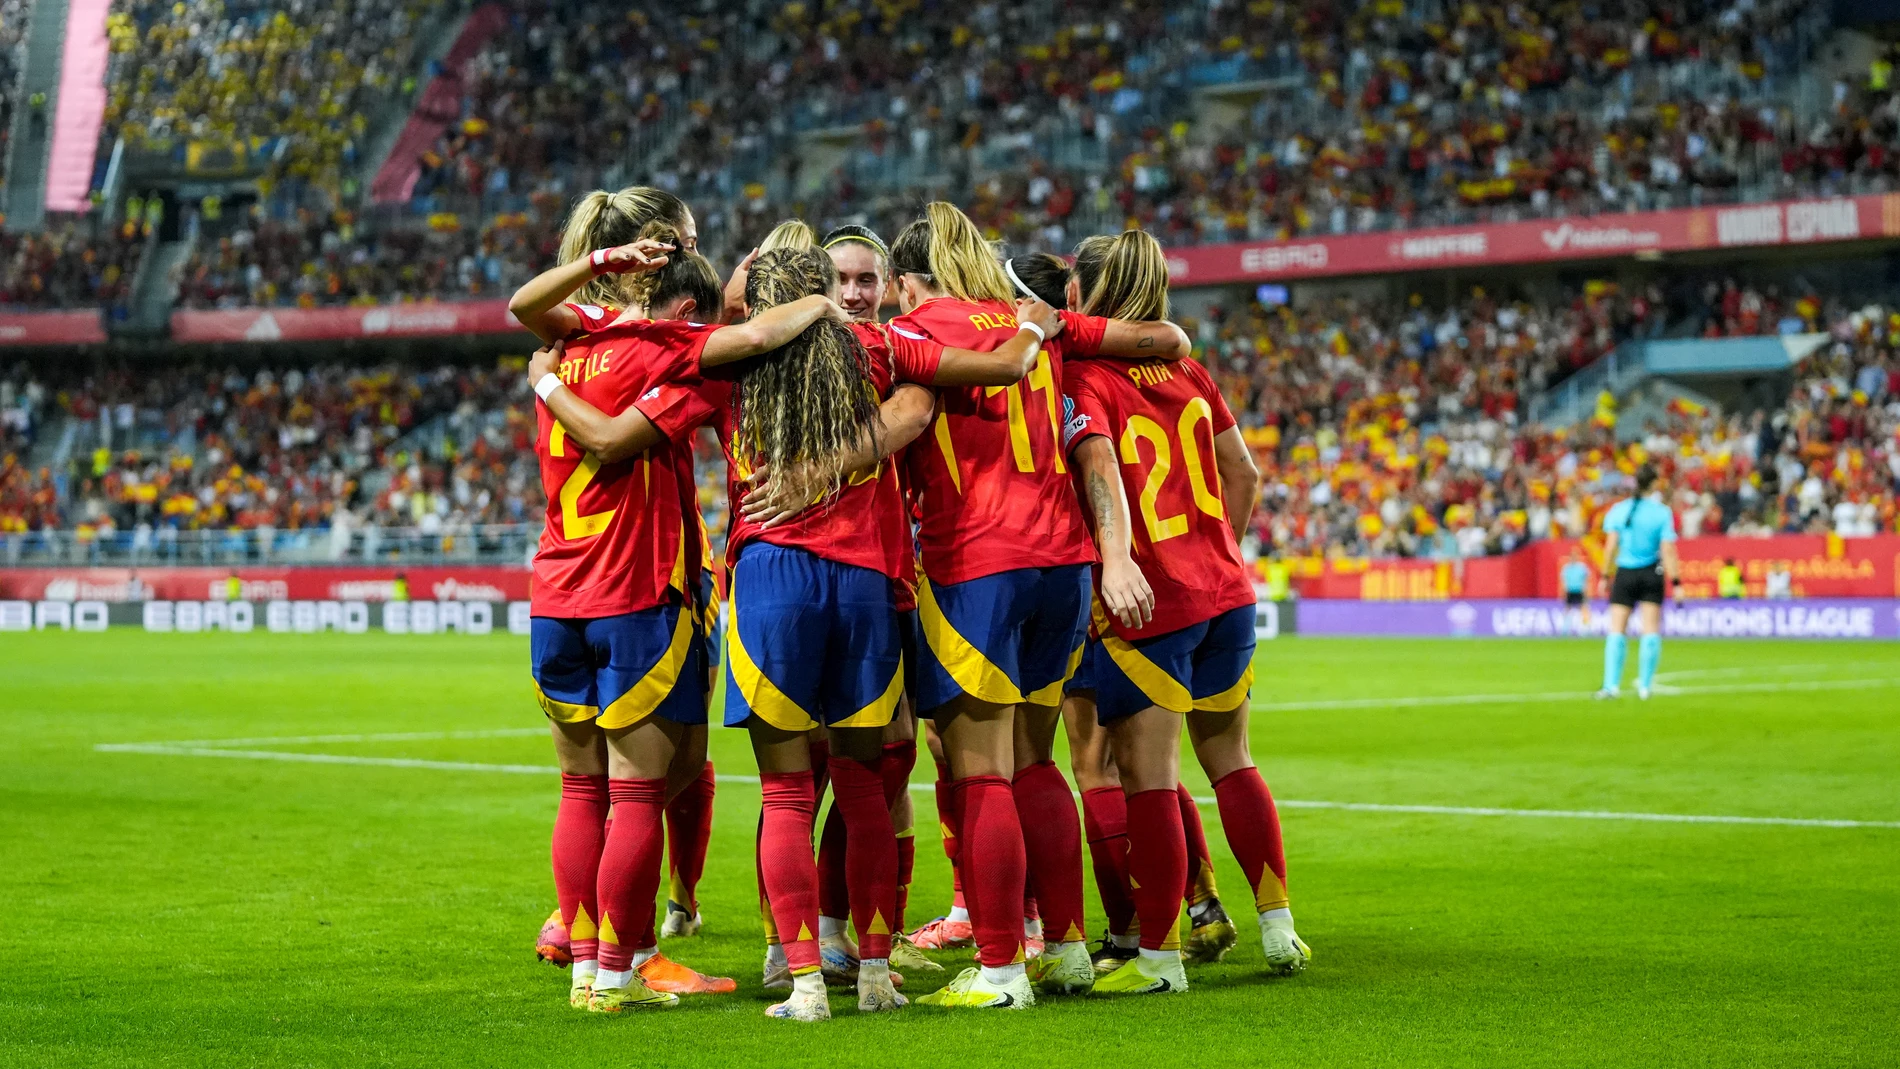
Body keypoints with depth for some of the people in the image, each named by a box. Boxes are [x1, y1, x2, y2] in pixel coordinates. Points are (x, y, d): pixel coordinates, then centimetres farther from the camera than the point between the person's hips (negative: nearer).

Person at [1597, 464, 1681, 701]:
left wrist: (1606, 575, 3)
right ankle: (1644, 686, 5)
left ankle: (1611, 684, -7)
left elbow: (1611, 545, -4)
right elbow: (1668, 550, -10)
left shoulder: (1618, 510, -2)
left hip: (1624, 574, 1)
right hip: (1652, 574, -1)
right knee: (1651, 631, 6)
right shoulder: (1662, 512, -6)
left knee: (1616, 630, 2)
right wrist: (1675, 582, -6)